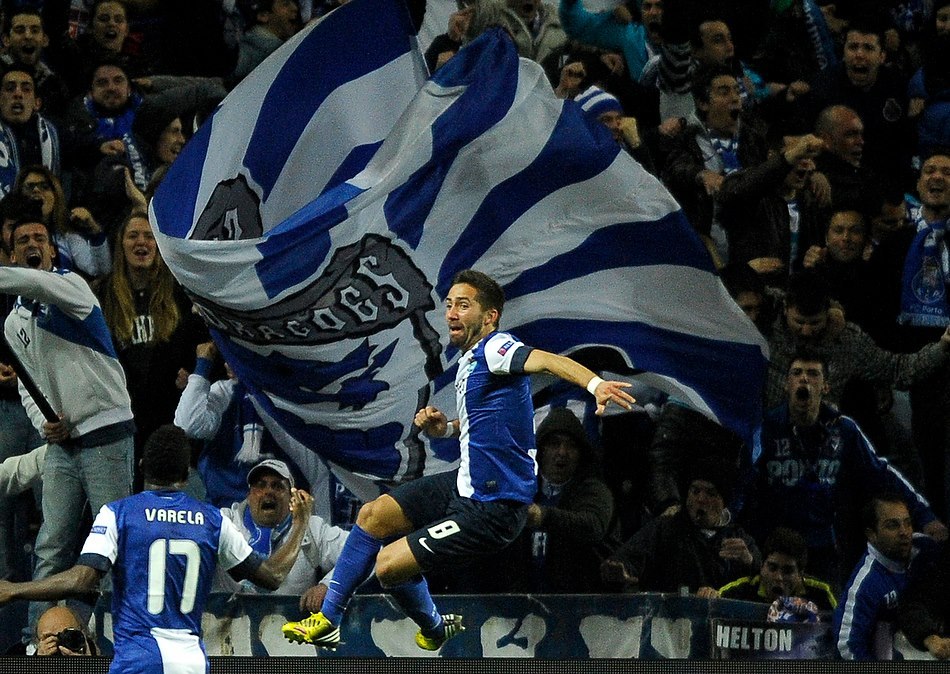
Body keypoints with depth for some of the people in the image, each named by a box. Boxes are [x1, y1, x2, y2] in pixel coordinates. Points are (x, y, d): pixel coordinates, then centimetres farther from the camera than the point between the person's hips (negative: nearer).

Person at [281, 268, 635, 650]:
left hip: (492, 508, -10)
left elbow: (547, 360, -40)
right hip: (464, 485, 10)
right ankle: (327, 620, 23)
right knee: (373, 515, 10)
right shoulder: (469, 358, 11)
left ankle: (435, 629, 19)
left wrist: (595, 384, -59)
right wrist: (445, 429, 7)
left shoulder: (494, 348, -20)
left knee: (389, 564, -10)